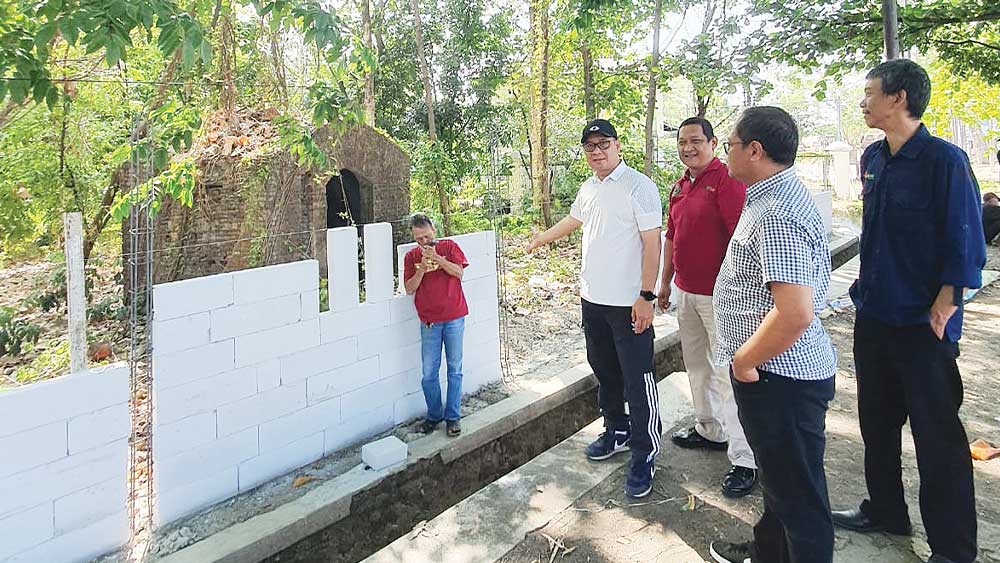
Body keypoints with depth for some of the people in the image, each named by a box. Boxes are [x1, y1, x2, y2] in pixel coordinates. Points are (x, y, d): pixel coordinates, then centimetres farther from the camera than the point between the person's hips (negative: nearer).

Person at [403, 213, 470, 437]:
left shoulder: (449, 246, 3)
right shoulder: (411, 257, 6)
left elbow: (459, 272, -9)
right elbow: (409, 288, 0)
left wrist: (437, 258, -20)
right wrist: (422, 269, -14)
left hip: (454, 317, -1)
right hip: (429, 321, 1)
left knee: (454, 369, 5)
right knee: (429, 373, 3)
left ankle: (453, 416, 15)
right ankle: (434, 415, 21)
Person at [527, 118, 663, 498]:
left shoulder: (638, 186, -12)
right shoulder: (588, 189, 12)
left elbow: (652, 242, -15)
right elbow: (572, 220, 31)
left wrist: (646, 296, -20)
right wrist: (540, 240, 45)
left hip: (628, 303, -8)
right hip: (593, 298, 8)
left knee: (637, 379, -3)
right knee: (604, 370, 18)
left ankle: (644, 456, 8)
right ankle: (617, 431, 35)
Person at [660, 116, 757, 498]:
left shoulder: (727, 181, -14)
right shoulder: (680, 186, 13)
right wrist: (665, 282, 22)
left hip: (718, 295, -9)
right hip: (686, 291, 9)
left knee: (727, 373, -6)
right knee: (696, 365, 19)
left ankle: (744, 461, 3)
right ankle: (710, 431, 36)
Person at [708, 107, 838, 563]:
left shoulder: (776, 214, -25)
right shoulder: (778, 197, 10)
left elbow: (795, 313, -34)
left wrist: (744, 361, -19)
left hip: (781, 375, -11)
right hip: (782, 373, 11)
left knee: (797, 494, 7)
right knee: (779, 478, 27)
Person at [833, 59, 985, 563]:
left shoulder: (943, 160, -15)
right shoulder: (872, 158, 7)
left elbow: (965, 244, -15)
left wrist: (943, 307, -17)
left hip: (923, 323, -7)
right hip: (873, 314, 8)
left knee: (937, 435, 4)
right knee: (877, 422, 18)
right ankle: (885, 511, 37)